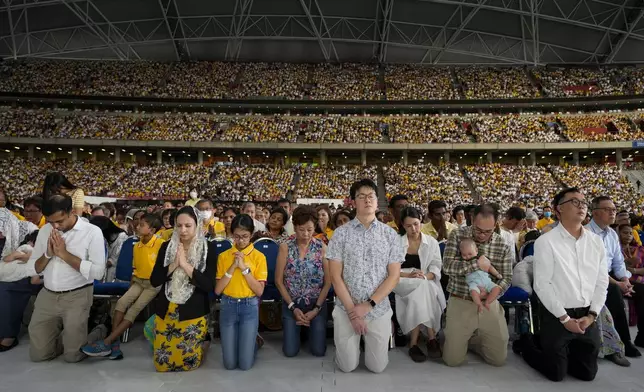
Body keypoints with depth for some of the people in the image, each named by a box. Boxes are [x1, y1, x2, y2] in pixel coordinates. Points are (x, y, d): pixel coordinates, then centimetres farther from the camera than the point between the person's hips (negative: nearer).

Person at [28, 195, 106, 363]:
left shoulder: (92, 232, -13)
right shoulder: (45, 230, 3)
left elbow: (98, 272, -18)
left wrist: (65, 254, -20)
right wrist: (48, 254, -13)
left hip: (77, 297, -4)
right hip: (47, 296, 5)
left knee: (72, 355, 6)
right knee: (38, 354, 11)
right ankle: (62, 335, 39)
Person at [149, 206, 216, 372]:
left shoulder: (208, 248, -9)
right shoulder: (166, 246, 1)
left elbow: (209, 285, -16)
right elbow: (154, 281, -3)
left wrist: (185, 264, -22)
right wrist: (174, 264, -17)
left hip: (193, 313, -3)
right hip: (166, 311, 4)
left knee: (189, 364, 6)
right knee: (162, 364, 12)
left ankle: (204, 341, 34)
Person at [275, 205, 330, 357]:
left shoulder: (322, 247, -10)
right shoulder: (285, 247, -10)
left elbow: (328, 282, -7)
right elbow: (279, 280, -6)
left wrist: (316, 309, -11)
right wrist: (292, 307, -10)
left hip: (317, 304, 0)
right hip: (291, 303, 0)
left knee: (319, 351, 2)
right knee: (290, 351, 2)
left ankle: (311, 329, 34)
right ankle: (292, 329, 33)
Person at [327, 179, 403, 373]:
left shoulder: (390, 234, -2)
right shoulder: (341, 233, -6)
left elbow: (394, 276, -5)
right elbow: (336, 276, -7)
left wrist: (368, 305, -13)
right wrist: (352, 310, -12)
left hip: (379, 310, 1)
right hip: (346, 309, 0)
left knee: (377, 366, 11)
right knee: (348, 366, 9)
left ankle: (368, 342, 42)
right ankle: (352, 346, 41)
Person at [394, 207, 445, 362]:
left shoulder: (432, 242, 9)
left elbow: (436, 267, 1)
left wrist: (425, 276, -21)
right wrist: (409, 275, -20)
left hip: (426, 283, 2)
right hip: (402, 282, -1)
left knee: (418, 296, -34)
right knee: (422, 288, -34)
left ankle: (414, 342, -23)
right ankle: (431, 337, -25)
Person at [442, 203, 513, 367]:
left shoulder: (504, 246, -1)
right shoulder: (457, 236, -8)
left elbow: (507, 277, 0)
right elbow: (447, 266, -19)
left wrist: (493, 294, -20)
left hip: (489, 304, 2)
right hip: (460, 303, -2)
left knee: (499, 359, 7)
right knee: (452, 360, 1)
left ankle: (474, 339, 36)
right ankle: (463, 338, 34)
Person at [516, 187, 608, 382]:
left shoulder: (596, 241, 3)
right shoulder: (546, 242, -13)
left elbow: (602, 282, 5)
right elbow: (542, 285, -14)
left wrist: (592, 315, -4)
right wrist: (564, 318, -14)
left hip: (587, 316, 5)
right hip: (556, 316, -5)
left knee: (588, 373, 15)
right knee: (557, 373, 5)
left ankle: (549, 347, 37)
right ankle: (527, 343, 31)